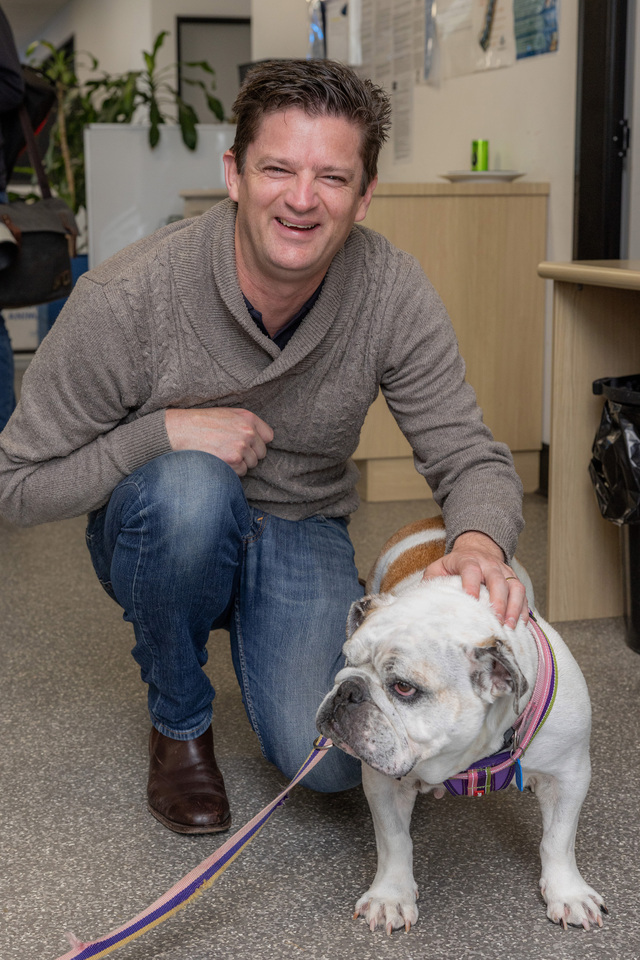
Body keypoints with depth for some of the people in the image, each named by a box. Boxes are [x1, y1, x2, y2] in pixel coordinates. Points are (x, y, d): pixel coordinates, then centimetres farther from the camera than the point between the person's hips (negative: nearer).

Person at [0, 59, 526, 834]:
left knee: (333, 758, -22)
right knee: (191, 485, -37)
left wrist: (481, 543, -37)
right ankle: (178, 721, -8)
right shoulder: (125, 298, -25)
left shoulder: (395, 294, -17)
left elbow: (470, 456, -14)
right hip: (162, 535, -1)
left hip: (301, 534, 1)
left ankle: (257, 636, 15)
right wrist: (166, 431, -30)